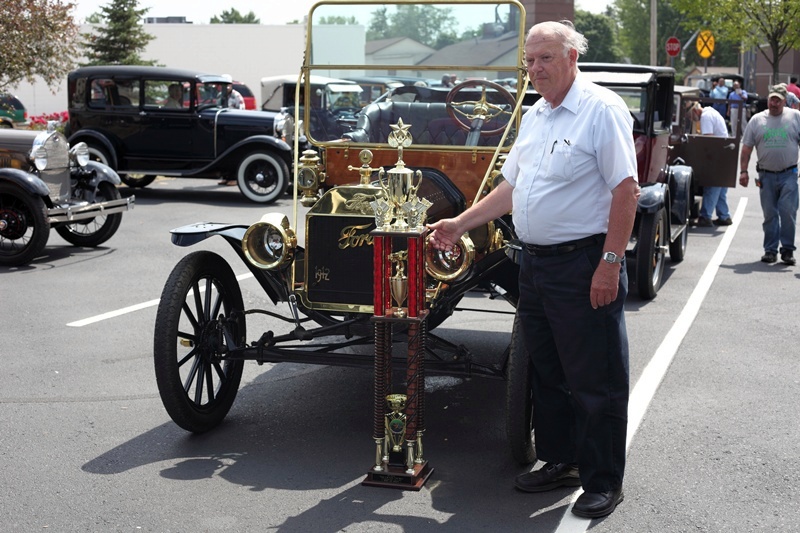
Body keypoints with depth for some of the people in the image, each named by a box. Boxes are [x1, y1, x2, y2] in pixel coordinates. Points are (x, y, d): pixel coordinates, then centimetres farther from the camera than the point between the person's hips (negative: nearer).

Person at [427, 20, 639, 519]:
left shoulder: (602, 108, -10)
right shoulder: (534, 116, 15)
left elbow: (626, 189, -16)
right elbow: (510, 187, 22)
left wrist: (611, 263, -21)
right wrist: (460, 224, 17)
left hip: (584, 264, -8)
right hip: (535, 263, 8)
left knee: (595, 380, 1)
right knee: (547, 372, 16)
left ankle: (603, 482, 12)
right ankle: (560, 461, 31)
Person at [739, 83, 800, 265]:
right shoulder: (757, 120, 7)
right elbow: (746, 147, 9)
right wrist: (743, 171, 2)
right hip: (766, 175, 2)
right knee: (769, 214, 6)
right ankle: (770, 250, 15)